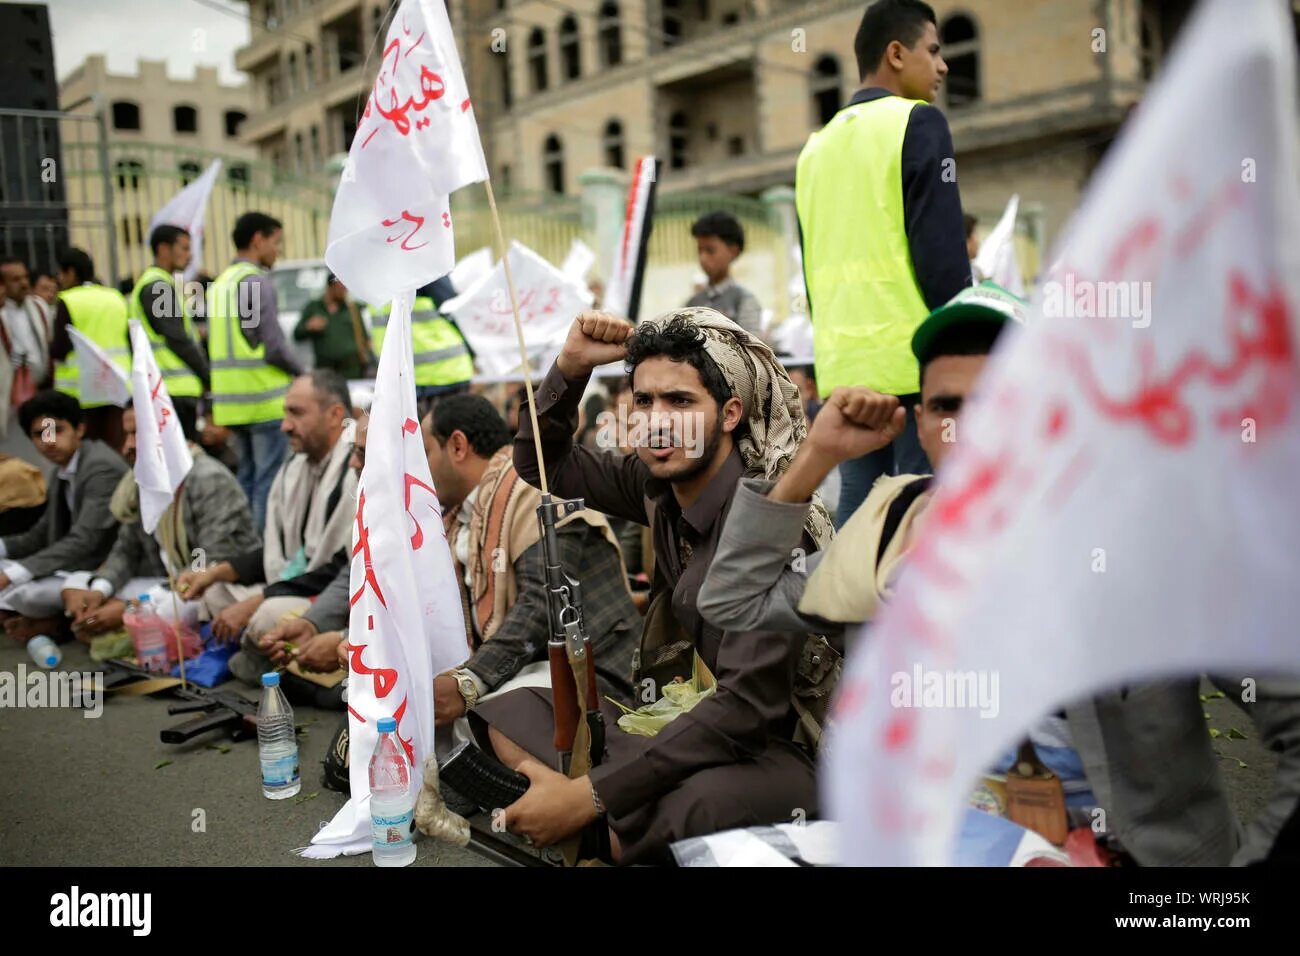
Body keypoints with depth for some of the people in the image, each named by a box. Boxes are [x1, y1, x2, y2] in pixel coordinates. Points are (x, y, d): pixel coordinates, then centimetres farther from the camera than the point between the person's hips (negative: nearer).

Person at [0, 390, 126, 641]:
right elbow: (41, 535, 15)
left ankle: (60, 622, 0)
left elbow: (83, 541, -25)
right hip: (74, 566, 10)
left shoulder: (102, 467, -18)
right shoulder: (63, 471, 12)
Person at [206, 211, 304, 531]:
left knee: (247, 478, 14)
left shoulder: (220, 283, 16)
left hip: (231, 400, 9)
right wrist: (301, 373, 0)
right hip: (264, 398, -9)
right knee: (269, 481, -5)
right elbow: (273, 346, -16)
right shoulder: (257, 281, -11)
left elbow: (217, 346, 18)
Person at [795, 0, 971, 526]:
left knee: (857, 515, 10)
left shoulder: (818, 145, 17)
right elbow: (943, 256, -11)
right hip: (916, 361, -6)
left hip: (843, 368, 7)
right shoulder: (917, 122, -3)